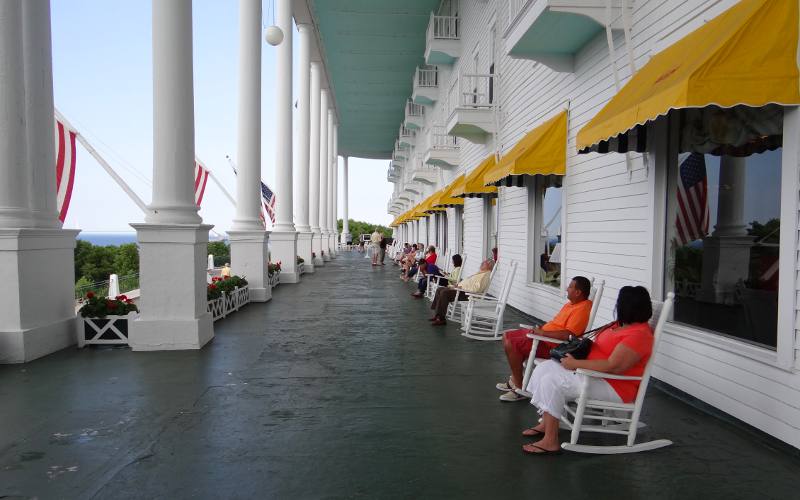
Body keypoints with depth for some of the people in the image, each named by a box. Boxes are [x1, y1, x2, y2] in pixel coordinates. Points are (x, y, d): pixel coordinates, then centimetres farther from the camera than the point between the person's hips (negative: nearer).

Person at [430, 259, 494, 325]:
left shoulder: (486, 275, -11)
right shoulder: (480, 273, 22)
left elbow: (477, 288, -25)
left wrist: (462, 287, -21)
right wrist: (458, 285, 12)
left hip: (467, 293, -11)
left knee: (444, 293, -25)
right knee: (440, 290, 1)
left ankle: (441, 319, -20)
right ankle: (437, 315, -2)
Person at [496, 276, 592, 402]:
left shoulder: (582, 309, -20)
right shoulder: (572, 303, 12)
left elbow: (567, 335, -29)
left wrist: (543, 332, -23)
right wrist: (541, 327, 7)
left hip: (552, 345, -11)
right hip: (543, 334, 11)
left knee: (511, 344, -22)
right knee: (507, 336, 10)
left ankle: (519, 387, -11)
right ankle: (514, 379, 13)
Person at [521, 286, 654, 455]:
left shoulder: (639, 334, -22)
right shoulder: (622, 325, 10)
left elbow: (613, 366, -29)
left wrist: (576, 363, -23)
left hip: (614, 388, -11)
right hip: (593, 372, 11)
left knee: (551, 382, -22)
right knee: (544, 368, 3)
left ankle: (550, 441, -14)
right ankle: (546, 423, 10)